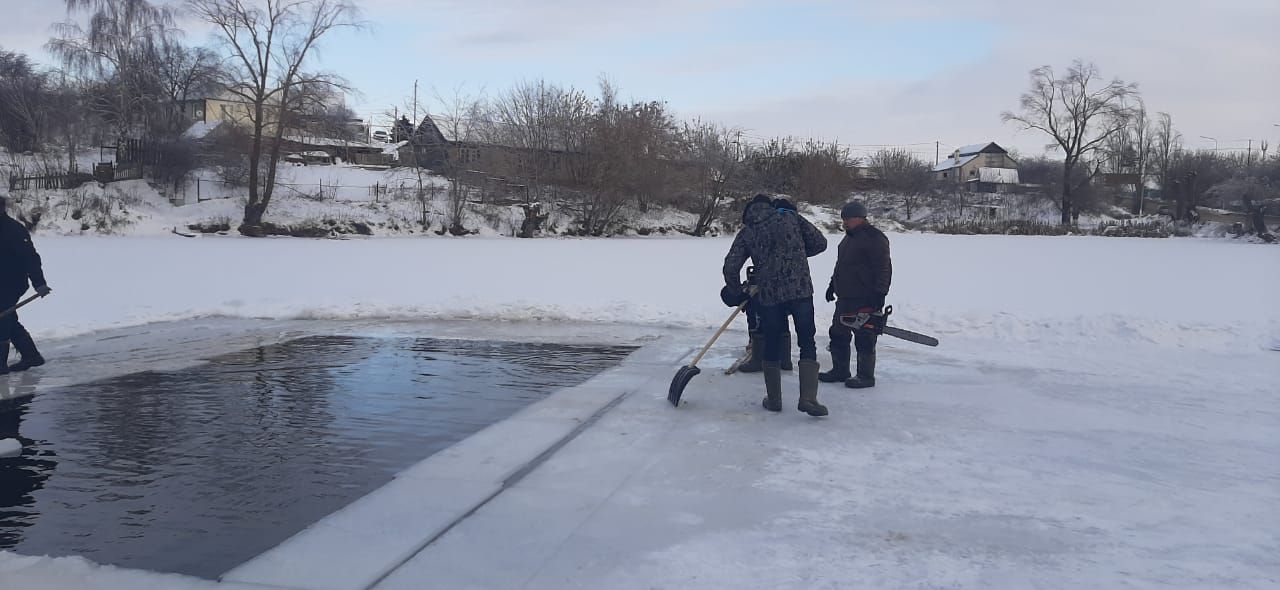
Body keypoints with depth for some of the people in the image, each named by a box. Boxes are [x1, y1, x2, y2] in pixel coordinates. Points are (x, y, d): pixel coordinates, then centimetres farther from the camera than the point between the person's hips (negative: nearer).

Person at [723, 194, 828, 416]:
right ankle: (808, 398, -5)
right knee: (807, 343, 5)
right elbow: (819, 242, 7)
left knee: (772, 346, 13)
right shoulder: (791, 217, 8)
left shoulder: (746, 233, 8)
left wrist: (738, 289, 20)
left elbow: (730, 267, 2)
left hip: (769, 294, 1)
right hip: (800, 289, -1)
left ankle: (773, 399, 19)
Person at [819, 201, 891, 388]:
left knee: (864, 338, -2)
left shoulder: (874, 238, -14)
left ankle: (866, 376, 6)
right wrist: (833, 285, 27)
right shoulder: (849, 237, 17)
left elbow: (884, 269, -18)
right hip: (845, 298, 10)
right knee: (838, 334, 14)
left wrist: (879, 295, -21)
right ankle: (840, 370, 26)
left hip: (865, 301, -10)